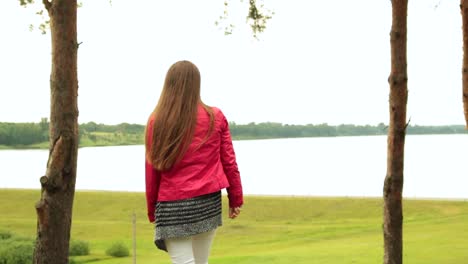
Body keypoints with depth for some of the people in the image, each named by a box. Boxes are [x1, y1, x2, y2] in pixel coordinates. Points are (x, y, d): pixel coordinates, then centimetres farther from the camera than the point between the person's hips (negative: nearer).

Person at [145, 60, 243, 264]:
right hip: (209, 202, 3)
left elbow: (152, 171, -2)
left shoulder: (157, 122, -6)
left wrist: (152, 210, 9)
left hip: (173, 205, -3)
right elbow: (229, 161, 3)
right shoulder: (215, 118, 0)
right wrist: (236, 199, 13)